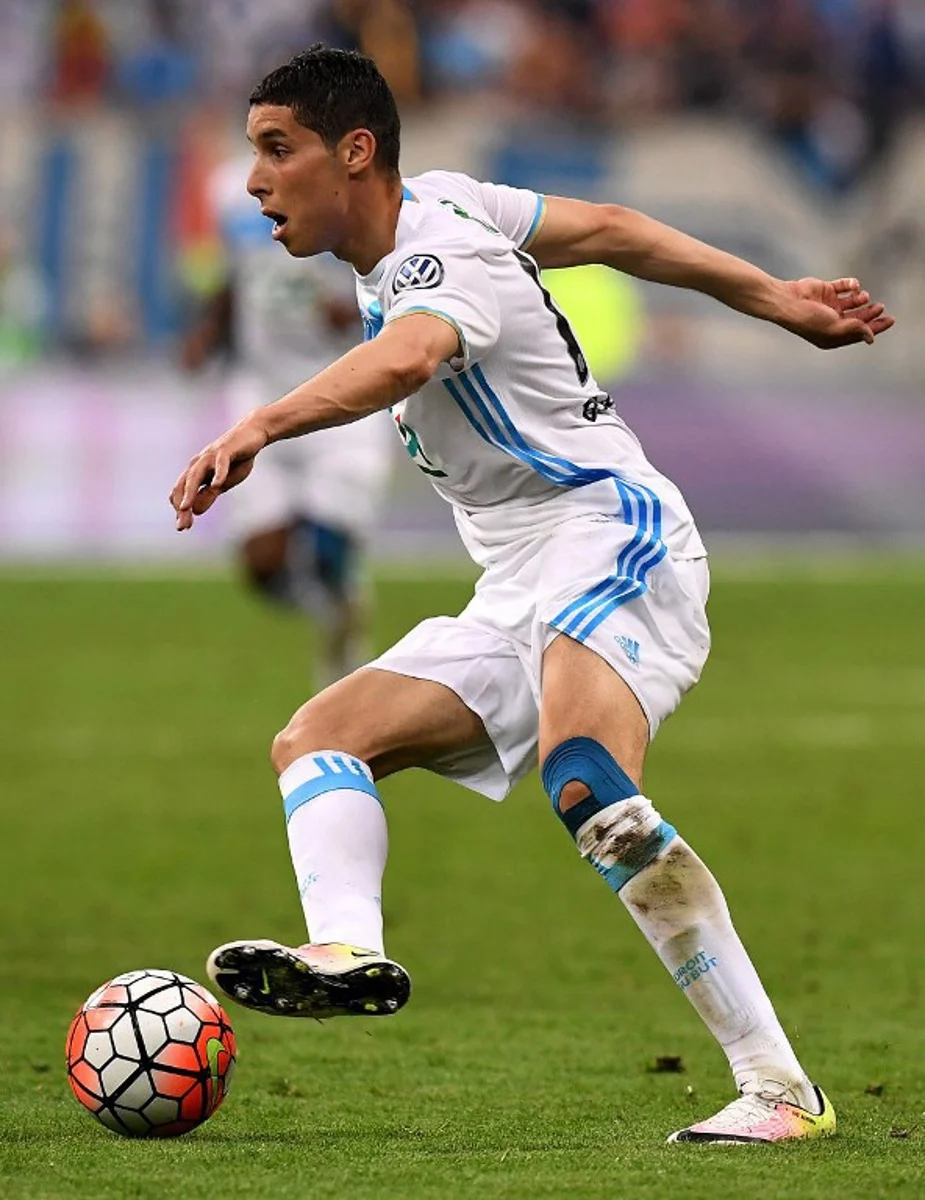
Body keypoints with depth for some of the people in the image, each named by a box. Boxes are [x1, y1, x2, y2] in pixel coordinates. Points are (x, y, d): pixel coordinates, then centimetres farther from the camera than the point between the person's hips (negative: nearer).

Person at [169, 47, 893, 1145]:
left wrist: (260, 427, -56)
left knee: (584, 785, -34)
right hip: (518, 600, 11)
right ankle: (349, 947, -33)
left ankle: (778, 1087, -37)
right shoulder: (434, 203, 13)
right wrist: (776, 299, 29)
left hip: (610, 535, -11)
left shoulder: (442, 264, -16)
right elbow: (604, 228, 23)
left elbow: (404, 359, -40)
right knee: (316, 740, -4)